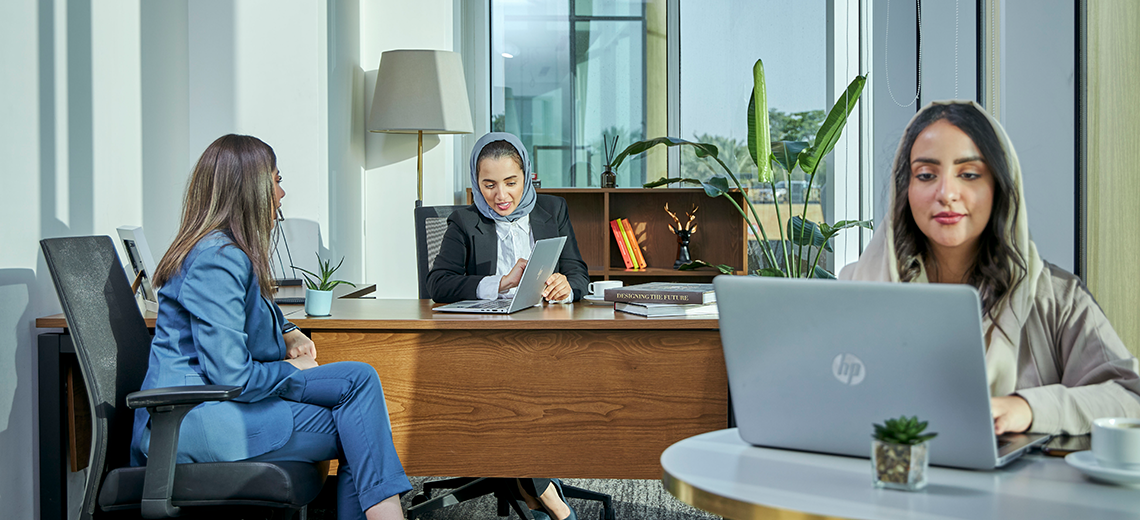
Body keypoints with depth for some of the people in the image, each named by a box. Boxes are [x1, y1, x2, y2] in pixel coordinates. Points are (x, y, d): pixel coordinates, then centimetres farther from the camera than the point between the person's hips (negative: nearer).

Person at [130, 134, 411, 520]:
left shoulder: (230, 252, 14)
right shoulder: (218, 260, -17)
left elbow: (255, 313, 37)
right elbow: (233, 378, -22)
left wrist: (288, 333, 15)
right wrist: (292, 369, -4)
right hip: (192, 420, -9)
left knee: (360, 379, -5)